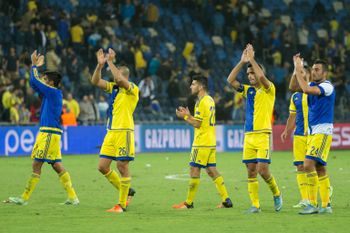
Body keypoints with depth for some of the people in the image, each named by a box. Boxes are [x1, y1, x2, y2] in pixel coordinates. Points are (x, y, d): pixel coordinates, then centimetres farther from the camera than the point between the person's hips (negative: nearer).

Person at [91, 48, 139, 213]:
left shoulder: (132, 89, -7)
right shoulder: (113, 88, 14)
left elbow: (120, 79, -25)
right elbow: (95, 81, 8)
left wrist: (110, 62, -17)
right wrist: (100, 64, -5)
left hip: (124, 132, -8)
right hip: (111, 132, 8)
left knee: (122, 166, -5)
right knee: (103, 166, 5)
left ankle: (122, 204, 1)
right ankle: (126, 191, 21)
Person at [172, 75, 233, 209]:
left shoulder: (202, 102, -15)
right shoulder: (210, 100, 15)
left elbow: (197, 124, -17)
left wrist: (184, 117, -6)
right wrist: (188, 115, 14)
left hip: (202, 143, -9)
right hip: (211, 142, 9)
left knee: (194, 169, -4)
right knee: (211, 170, 10)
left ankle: (188, 203, -1)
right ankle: (226, 200, 7)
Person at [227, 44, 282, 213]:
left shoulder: (269, 89, -1)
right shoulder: (248, 90, 14)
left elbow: (261, 76, -22)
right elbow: (230, 80, 4)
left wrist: (252, 59, -12)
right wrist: (242, 61, -2)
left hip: (263, 134, -6)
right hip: (249, 135, 6)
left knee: (262, 169, -12)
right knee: (251, 171, 2)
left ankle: (276, 194, 13)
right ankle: (255, 205, 5)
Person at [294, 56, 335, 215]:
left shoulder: (327, 86, -12)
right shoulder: (314, 85, 13)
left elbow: (306, 89, -26)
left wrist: (298, 70, -18)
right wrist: (298, 70, 0)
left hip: (323, 132, -9)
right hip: (312, 132, 9)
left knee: (308, 164, -18)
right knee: (319, 169, 8)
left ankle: (313, 204, -15)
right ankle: (326, 205, 12)